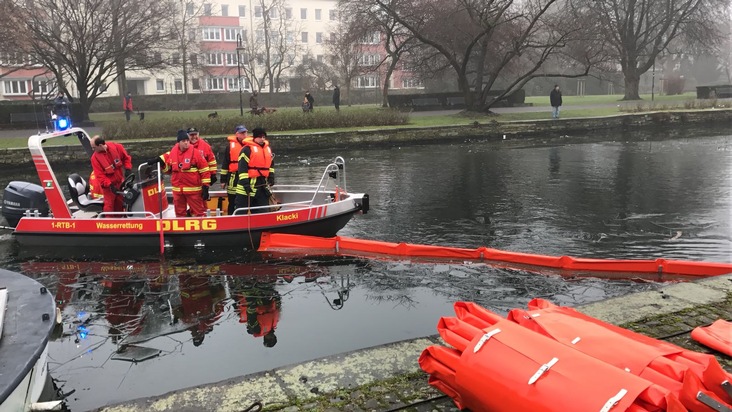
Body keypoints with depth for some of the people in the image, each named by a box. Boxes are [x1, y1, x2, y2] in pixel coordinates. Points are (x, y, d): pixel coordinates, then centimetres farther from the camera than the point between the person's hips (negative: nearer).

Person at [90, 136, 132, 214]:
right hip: (108, 185, -3)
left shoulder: (117, 147, -13)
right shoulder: (95, 158, -17)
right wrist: (109, 185, -28)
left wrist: (128, 169, -12)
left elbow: (126, 158, 4)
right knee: (109, 206, -8)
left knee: (120, 204, 16)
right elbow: (99, 175, -18)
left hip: (120, 182, 3)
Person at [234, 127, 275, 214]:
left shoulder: (268, 148, 13)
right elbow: (242, 167, -17)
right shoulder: (247, 149, -11)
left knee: (262, 209, 12)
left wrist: (271, 176, 14)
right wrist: (245, 183, -21)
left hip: (263, 183, 7)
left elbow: (271, 163, 26)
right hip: (248, 182, -7)